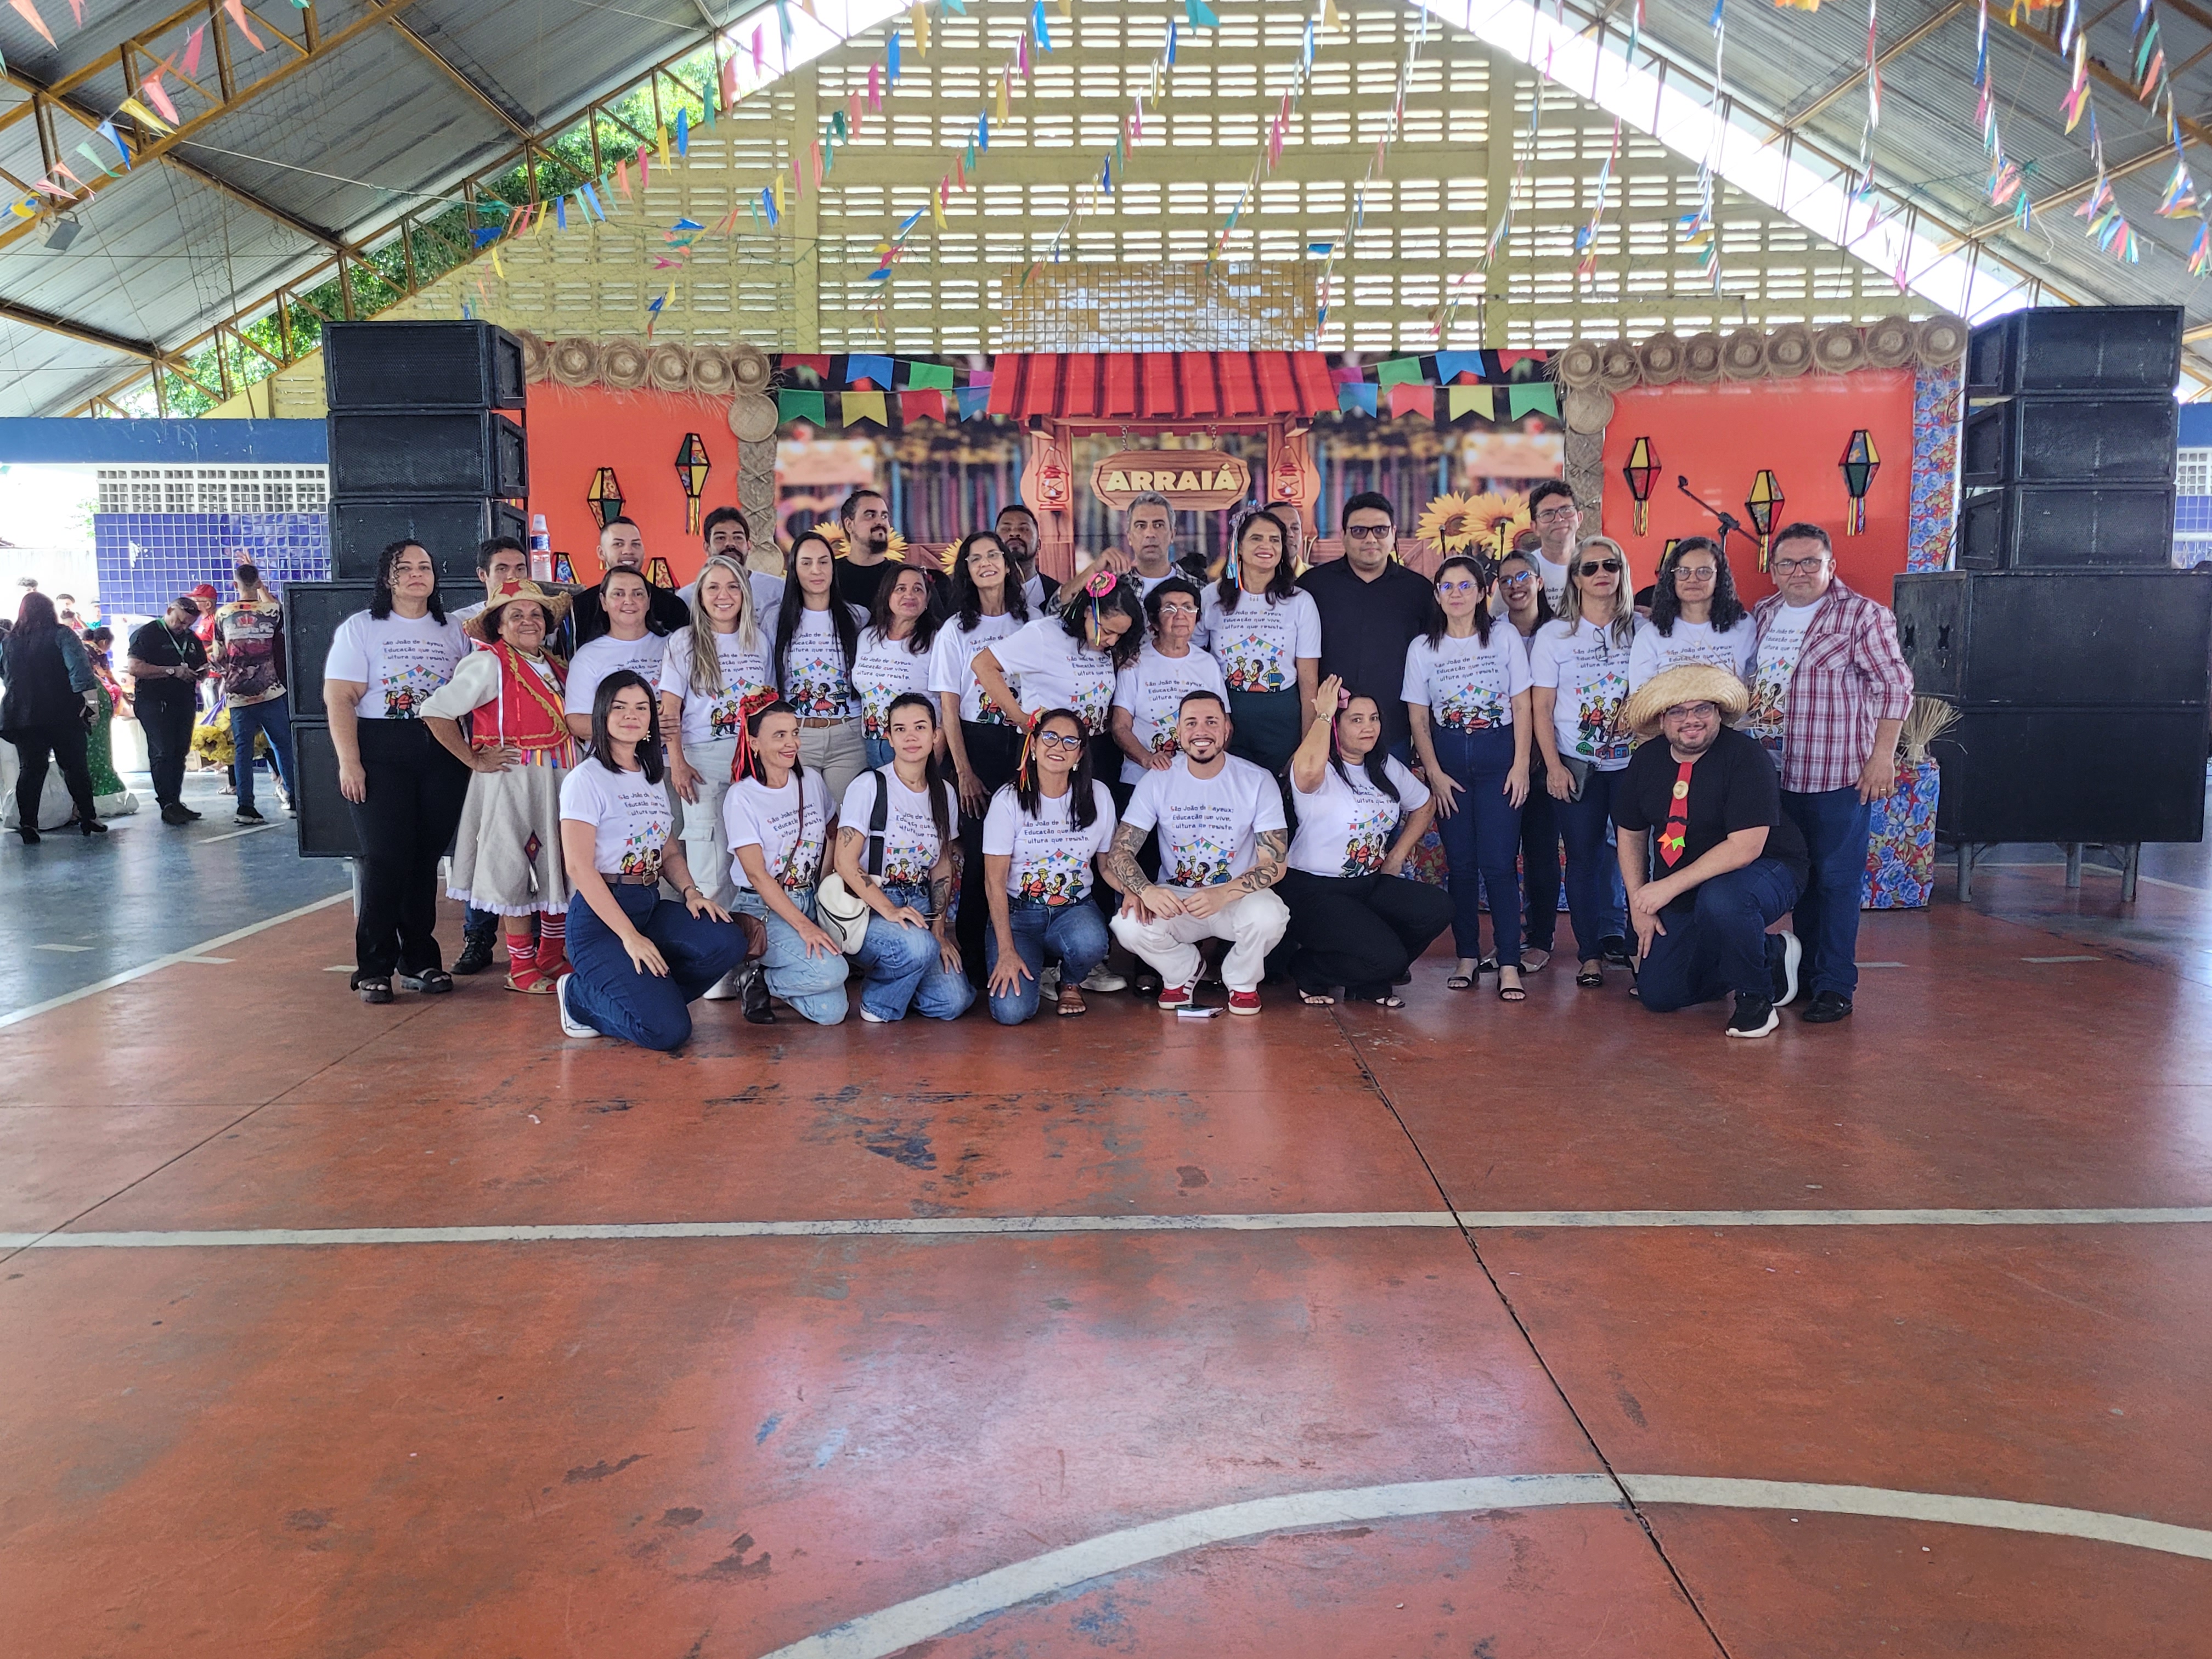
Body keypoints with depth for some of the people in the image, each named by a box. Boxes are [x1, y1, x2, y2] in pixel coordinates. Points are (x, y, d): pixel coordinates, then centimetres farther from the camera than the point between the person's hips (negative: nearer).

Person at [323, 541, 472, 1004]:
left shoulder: (453, 631, 13)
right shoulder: (361, 628, 2)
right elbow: (339, 698, -5)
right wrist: (349, 762, -13)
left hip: (443, 753, 3)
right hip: (382, 754, -3)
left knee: (426, 859, 5)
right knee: (386, 858, -8)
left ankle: (419, 960, 16)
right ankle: (374, 967, 2)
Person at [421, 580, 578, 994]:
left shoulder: (553, 667, 12)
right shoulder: (489, 664, -10)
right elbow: (436, 711, -16)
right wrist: (474, 760, -12)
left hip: (558, 781, 7)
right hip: (513, 782, -7)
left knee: (560, 869, 12)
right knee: (517, 873, 0)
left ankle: (552, 956, 26)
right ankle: (522, 969, 10)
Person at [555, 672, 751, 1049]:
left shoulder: (653, 778, 16)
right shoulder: (587, 778, -7)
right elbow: (579, 866, -15)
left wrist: (691, 892, -4)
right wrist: (629, 936, -20)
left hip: (651, 906, 7)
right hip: (600, 915, -7)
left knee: (727, 942, -22)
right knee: (668, 1030, -21)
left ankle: (642, 994, 0)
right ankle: (581, 997, 7)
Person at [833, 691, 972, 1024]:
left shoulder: (944, 793, 9)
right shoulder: (869, 786, -8)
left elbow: (942, 865, 12)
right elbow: (846, 862, -12)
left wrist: (939, 929, 1)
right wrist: (888, 910, -21)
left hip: (918, 904, 5)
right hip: (868, 905, -5)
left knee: (953, 1002, -13)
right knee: (918, 945, -37)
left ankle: (886, 970, 16)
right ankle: (877, 1002, -6)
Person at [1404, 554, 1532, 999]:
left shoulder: (1504, 637, 0)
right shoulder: (1423, 648, 4)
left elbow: (1522, 705, 0)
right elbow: (1418, 717, 5)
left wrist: (1521, 764, -7)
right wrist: (1434, 773, -3)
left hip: (1498, 755, -2)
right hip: (1449, 758, 2)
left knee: (1498, 862, -8)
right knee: (1461, 862, 4)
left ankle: (1508, 964, -6)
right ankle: (1468, 957, 12)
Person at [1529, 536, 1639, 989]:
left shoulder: (1640, 630, 4)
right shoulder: (1553, 635, 3)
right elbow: (1541, 707, 1)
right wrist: (1553, 766, -6)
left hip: (1631, 762, 0)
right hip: (1575, 765, 0)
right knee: (1583, 857, 3)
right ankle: (1590, 953, 11)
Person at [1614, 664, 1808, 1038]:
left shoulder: (1744, 756, -21)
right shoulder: (1646, 760, -2)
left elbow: (1745, 847, -28)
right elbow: (1631, 835, 9)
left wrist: (1669, 887, -29)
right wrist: (1640, 904, 0)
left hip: (1763, 872, -6)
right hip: (1681, 895, 7)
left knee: (1720, 899, -41)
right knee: (1657, 995, 0)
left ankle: (1757, 996, -13)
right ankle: (1771, 954, 20)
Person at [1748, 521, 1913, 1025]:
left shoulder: (1862, 615, -5)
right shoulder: (1762, 616, 11)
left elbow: (1895, 687, -7)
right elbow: (1744, 685, 20)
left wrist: (1882, 757, -13)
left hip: (1839, 776, -6)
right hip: (1776, 773, 6)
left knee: (1836, 879, -2)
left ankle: (1835, 985, 5)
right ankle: (1807, 970, 26)